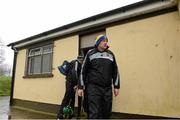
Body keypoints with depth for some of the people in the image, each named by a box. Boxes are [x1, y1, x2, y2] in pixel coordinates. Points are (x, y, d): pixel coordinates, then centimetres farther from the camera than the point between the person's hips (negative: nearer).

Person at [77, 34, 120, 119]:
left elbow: (115, 71, 14)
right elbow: (83, 71, 3)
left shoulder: (111, 55, 12)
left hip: (107, 88, 3)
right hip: (93, 87, -3)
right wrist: (80, 87, -1)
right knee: (94, 113, -5)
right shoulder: (90, 54, 3)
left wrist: (116, 86, 9)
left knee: (106, 112, 8)